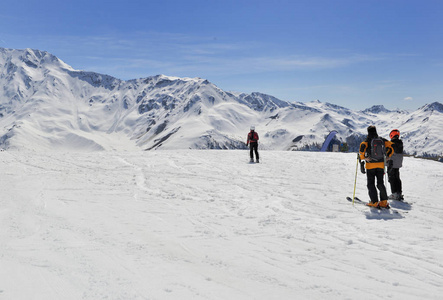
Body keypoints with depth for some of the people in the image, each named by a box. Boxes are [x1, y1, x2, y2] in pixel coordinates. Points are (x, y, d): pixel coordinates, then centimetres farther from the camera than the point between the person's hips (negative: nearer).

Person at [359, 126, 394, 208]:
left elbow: (362, 147, -24)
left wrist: (362, 157, -11)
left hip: (370, 165, -4)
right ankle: (384, 202, 8)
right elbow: (391, 148, 4)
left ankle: (375, 202, 0)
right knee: (380, 183, 13)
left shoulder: (367, 141, -6)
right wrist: (387, 156, 16)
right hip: (381, 165, 4)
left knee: (371, 184, 6)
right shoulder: (382, 140, 6)